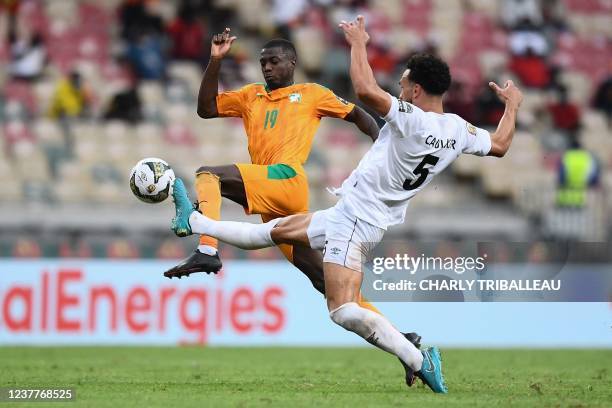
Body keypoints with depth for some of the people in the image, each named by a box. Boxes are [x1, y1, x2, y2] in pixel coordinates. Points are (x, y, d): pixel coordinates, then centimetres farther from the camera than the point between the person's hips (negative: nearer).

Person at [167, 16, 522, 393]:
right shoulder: (459, 129, -1)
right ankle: (194, 222, 34)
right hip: (380, 218, 10)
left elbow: (366, 90, -35)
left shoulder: (412, 120, -25)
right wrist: (512, 106, 33)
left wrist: (358, 43, -19)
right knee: (276, 230, 21)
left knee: (344, 311, -18)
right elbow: (501, 145, 16)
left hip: (355, 220, -10)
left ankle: (418, 360, -16)